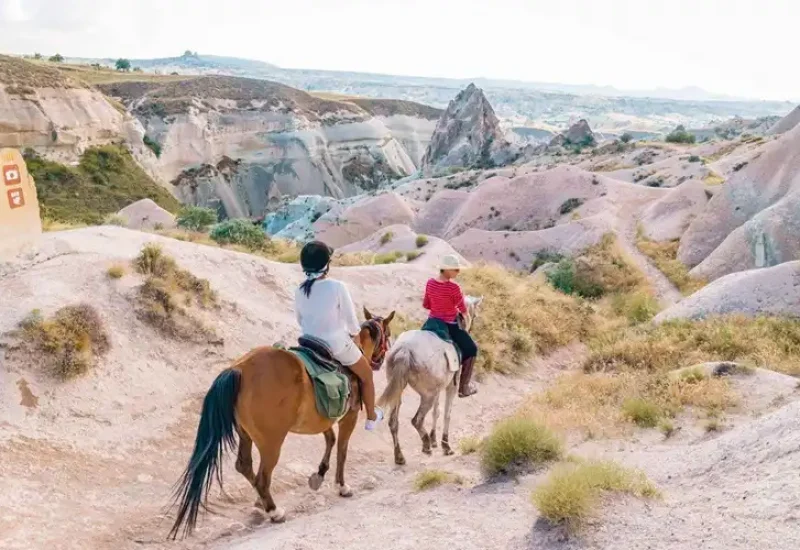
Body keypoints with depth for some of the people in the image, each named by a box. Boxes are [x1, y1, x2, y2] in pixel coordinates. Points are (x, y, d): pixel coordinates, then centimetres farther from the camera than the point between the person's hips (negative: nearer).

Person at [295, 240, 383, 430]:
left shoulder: (299, 291, -8)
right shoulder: (337, 287, -23)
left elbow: (301, 321, 7)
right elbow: (353, 324, -15)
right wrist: (354, 333, 7)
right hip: (338, 345, -5)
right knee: (366, 376, 22)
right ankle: (372, 418, 38)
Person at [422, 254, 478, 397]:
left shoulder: (430, 283, -6)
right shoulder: (454, 287, -24)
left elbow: (425, 305, 5)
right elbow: (463, 309, -12)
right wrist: (467, 318, 9)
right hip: (450, 326, -6)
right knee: (471, 349, 16)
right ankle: (463, 387, 20)